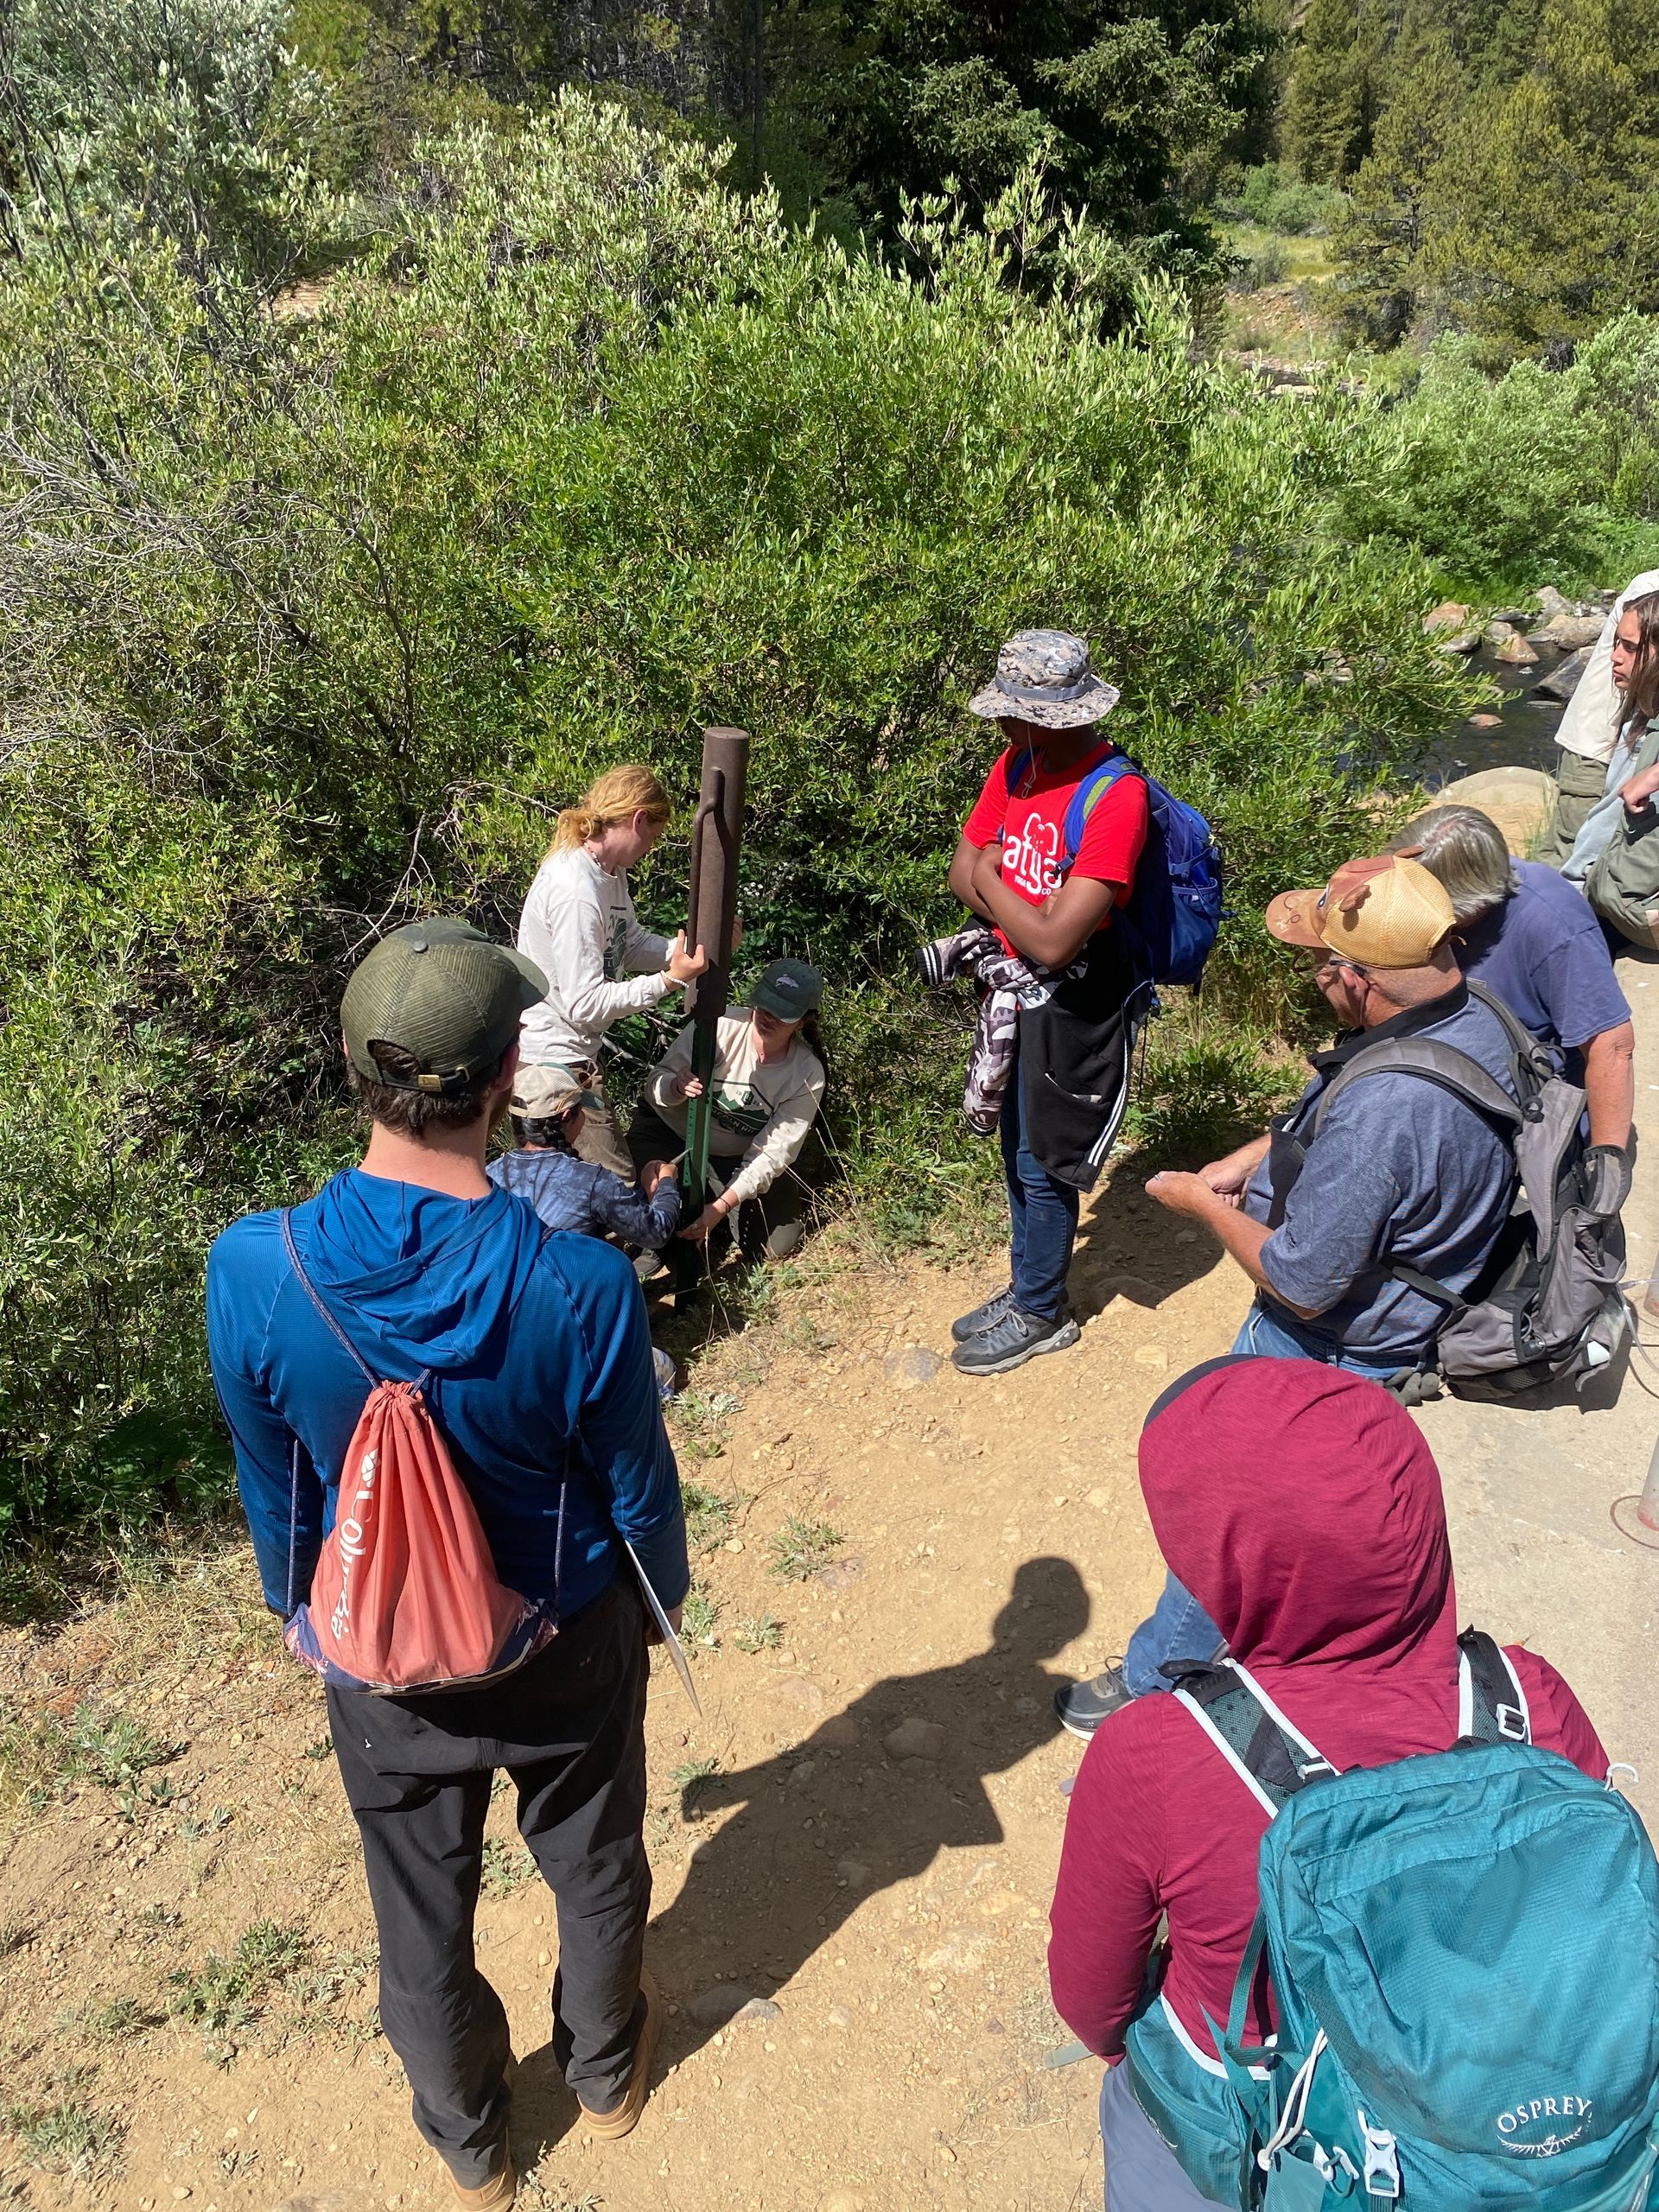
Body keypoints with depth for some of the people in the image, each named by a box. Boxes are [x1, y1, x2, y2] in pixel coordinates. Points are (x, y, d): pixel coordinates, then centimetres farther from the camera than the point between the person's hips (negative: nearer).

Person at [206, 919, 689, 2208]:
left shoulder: (252, 1273, -27)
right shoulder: (582, 1285, -32)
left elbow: (276, 1501, -10)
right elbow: (638, 1493, -15)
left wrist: (307, 1616, 11)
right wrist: (661, 1593, 7)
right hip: (567, 1652, -1)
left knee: (424, 1913, 27)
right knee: (594, 1872, 29)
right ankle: (606, 2067, 57)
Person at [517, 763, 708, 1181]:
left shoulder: (608, 869, 2)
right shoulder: (575, 894, -28)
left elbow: (631, 946, 11)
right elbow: (586, 1004, -27)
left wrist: (692, 948, -4)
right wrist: (670, 980, -25)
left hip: (571, 1049, 10)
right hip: (554, 1060, -10)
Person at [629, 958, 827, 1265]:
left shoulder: (807, 1075, -21)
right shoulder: (719, 1025, -28)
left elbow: (772, 1154, -23)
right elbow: (657, 1081, -20)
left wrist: (722, 1206, -35)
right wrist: (675, 1088, -46)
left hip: (737, 1157, 2)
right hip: (671, 1132, -2)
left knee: (777, 1247, -4)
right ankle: (656, 1249, 9)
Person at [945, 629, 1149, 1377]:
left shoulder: (1115, 797, -27)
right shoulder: (1016, 764, -2)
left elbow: (1054, 941, -30)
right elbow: (962, 871, 2)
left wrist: (992, 882, -14)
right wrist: (1029, 919, -16)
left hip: (1076, 1008, -8)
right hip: (1017, 988, 8)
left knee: (1045, 1168, 7)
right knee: (1017, 1153, 20)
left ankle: (1040, 1315, 29)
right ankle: (1026, 1289, 40)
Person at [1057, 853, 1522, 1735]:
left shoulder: (1382, 1110, -40)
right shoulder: (1475, 1020, -11)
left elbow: (1301, 1283, -29)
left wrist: (1200, 1202, -15)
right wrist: (1250, 1158, -1)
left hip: (1327, 1352, -9)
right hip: (1412, 1315, 9)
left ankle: (1157, 1682, 34)